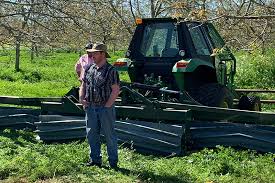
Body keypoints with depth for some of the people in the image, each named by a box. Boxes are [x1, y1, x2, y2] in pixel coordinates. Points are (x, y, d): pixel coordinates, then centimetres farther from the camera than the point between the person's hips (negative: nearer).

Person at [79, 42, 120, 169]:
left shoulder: (111, 71, -8)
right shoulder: (89, 69, 10)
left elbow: (115, 90, -12)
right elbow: (83, 85, 20)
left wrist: (107, 106, -13)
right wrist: (81, 98, 5)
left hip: (105, 107, -6)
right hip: (90, 107, 6)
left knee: (109, 135, 2)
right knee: (91, 134, 10)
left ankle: (113, 162, 12)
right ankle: (95, 159, 23)